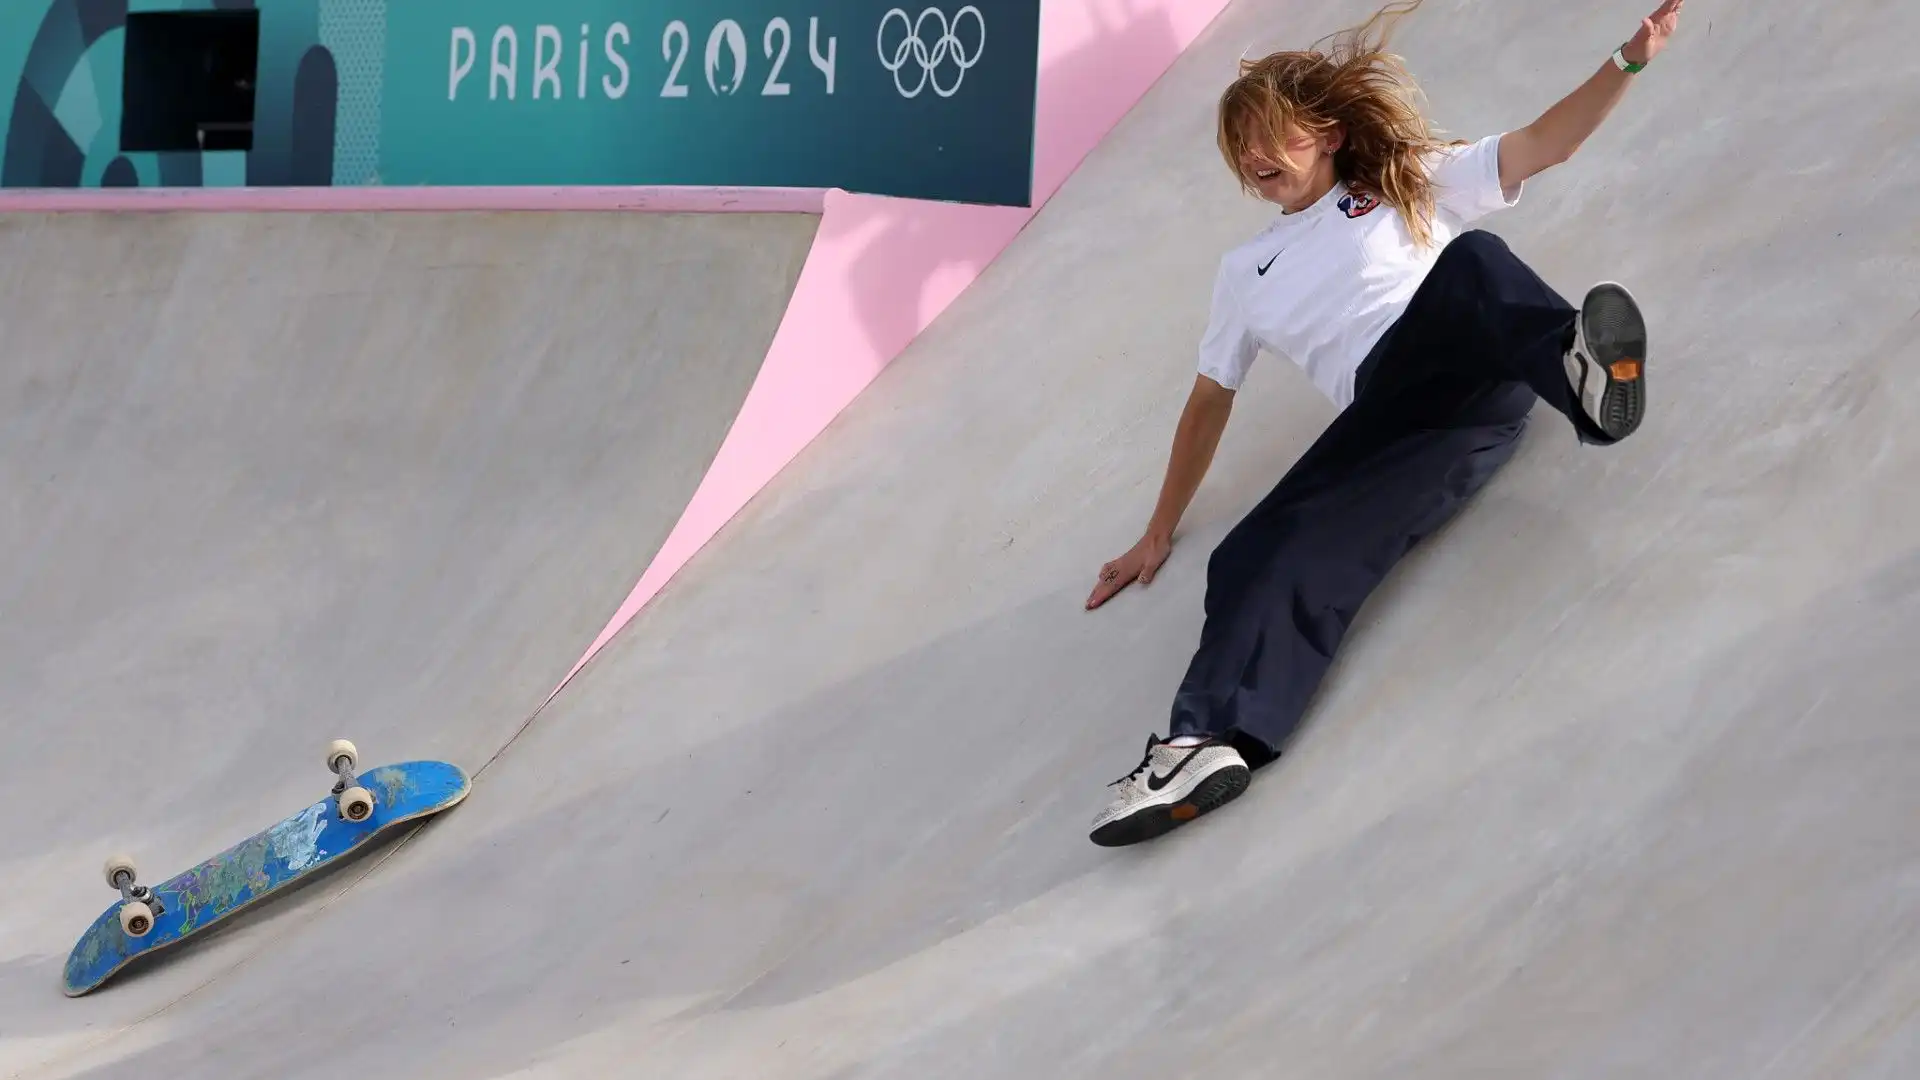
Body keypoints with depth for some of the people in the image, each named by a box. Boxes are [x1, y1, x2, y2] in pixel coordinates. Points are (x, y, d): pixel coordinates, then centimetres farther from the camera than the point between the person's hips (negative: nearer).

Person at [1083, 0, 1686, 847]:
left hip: (1477, 373, -2)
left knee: (1470, 264, -36)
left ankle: (1585, 369, -65)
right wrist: (1159, 535, 33)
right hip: (1387, 413, 2)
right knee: (1266, 555, -24)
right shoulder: (1247, 272, 32)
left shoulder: (1412, 183, 23)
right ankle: (1210, 742, -43)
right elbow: (1210, 400, 36)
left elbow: (1544, 144, 12)